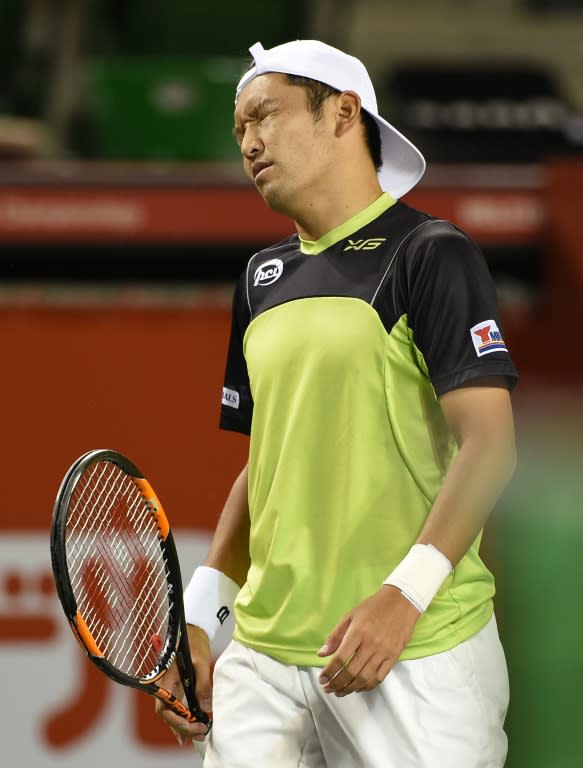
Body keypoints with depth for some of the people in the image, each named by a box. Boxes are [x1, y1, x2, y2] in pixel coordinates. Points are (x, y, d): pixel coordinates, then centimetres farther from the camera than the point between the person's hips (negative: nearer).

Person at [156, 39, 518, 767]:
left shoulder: (430, 255, -5)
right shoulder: (262, 278, 17)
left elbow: (489, 441, -13)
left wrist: (406, 592, -24)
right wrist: (199, 611, 10)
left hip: (415, 653, -6)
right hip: (264, 648, 6)